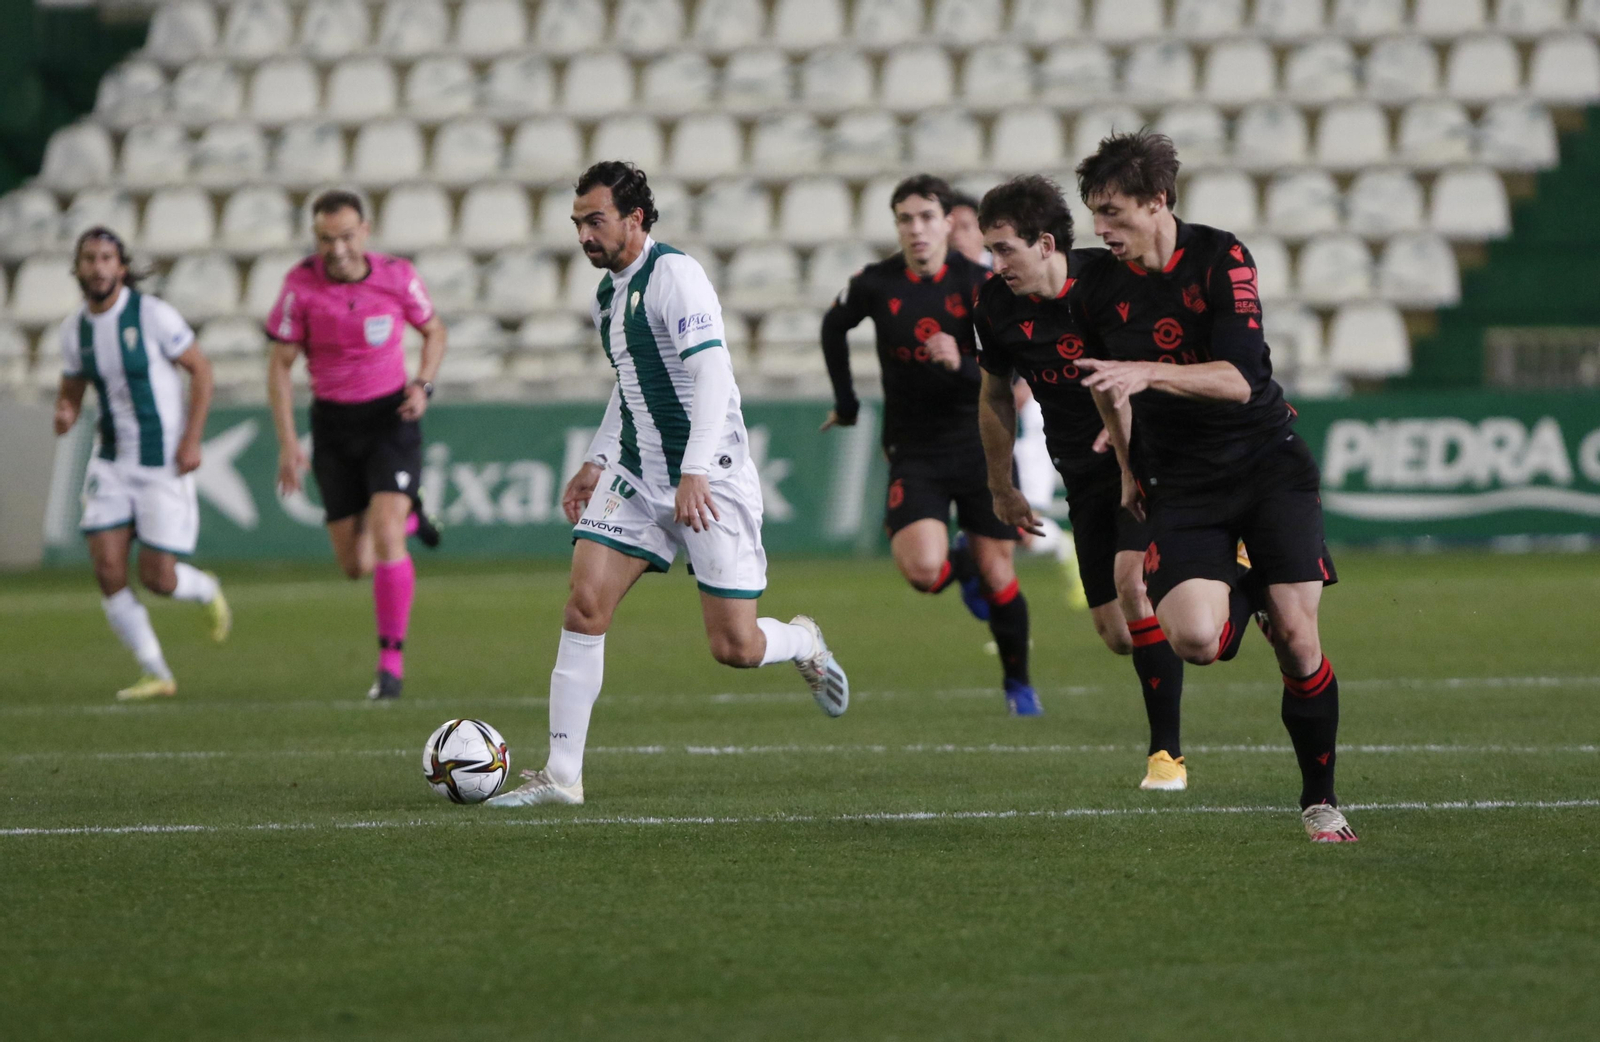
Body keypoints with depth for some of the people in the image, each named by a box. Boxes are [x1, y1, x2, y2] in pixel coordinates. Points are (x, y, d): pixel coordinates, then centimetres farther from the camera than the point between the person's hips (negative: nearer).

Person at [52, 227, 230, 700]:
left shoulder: (152, 314, -13)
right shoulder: (75, 327, 2)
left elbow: (200, 369, -7)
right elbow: (72, 388, 14)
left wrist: (192, 439, -13)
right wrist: (66, 413, -10)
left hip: (164, 464, -5)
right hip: (111, 462, 5)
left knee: (157, 577, -6)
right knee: (107, 568, -9)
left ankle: (206, 592, 31)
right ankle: (156, 674, 3)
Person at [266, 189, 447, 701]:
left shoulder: (397, 276, -10)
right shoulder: (301, 284, -11)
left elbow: (434, 331, 9)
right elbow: (280, 364, -5)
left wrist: (423, 385, -10)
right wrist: (287, 443, -12)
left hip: (391, 416, -2)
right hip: (334, 424, 2)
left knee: (384, 534, -20)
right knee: (356, 566, 4)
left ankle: (391, 659, -10)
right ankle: (408, 519, 39)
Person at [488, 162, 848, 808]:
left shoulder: (675, 275, -14)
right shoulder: (606, 295, 13)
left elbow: (712, 372, -22)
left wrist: (694, 473, -29)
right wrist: (597, 462, 19)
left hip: (711, 481, -7)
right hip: (636, 478, 7)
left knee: (735, 648, -7)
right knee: (584, 606, -10)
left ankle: (804, 644, 29)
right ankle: (561, 775, -8)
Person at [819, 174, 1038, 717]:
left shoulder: (979, 285, -11)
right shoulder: (875, 284, -5)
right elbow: (833, 327, 17)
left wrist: (961, 364, -37)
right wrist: (846, 403, 20)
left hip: (981, 447, -1)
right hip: (914, 452, 1)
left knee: (996, 574, 1)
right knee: (923, 570, -20)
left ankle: (1017, 681, 26)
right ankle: (961, 562, 20)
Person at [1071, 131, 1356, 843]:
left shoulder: (1221, 258, -13)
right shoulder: (1098, 285, -1)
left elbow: (1240, 378, -23)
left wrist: (1148, 372, -34)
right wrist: (1129, 469, 24)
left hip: (1268, 461, -2)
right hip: (1182, 484, 2)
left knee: (1296, 638, -9)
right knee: (1192, 639, -21)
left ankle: (1320, 801, 8)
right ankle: (1240, 589, 16)